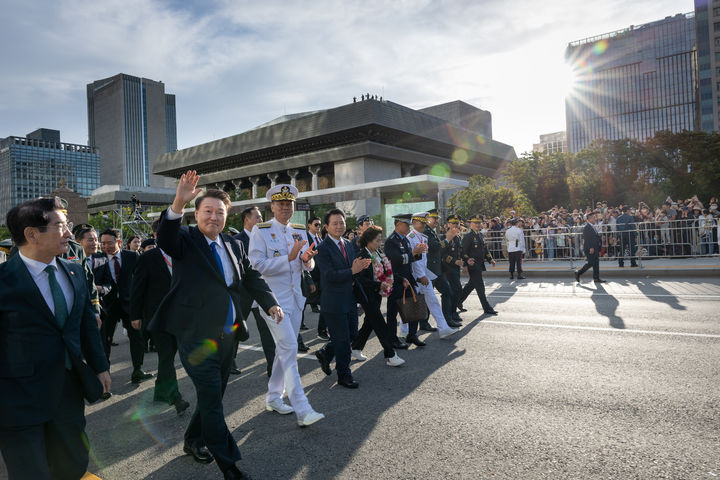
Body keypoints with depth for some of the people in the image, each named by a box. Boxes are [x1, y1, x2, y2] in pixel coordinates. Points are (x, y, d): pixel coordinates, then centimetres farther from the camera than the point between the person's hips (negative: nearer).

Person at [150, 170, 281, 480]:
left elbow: (251, 277, 10)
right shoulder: (185, 239, -5)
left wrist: (270, 303, -5)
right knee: (212, 400, -2)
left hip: (228, 334, 6)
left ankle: (193, 441, 43)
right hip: (196, 335, -6)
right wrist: (178, 204, -43)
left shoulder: (234, 245, 11)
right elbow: (165, 239, -27)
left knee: (213, 395, 20)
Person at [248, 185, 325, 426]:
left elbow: (307, 266, 13)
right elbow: (257, 265, -16)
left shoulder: (299, 231, 11)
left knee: (284, 350, 14)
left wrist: (307, 259, -11)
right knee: (289, 348, -13)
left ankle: (273, 398, 29)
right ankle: (302, 410, -11)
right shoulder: (260, 231, -7)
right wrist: (289, 258, -22)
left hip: (295, 299, 7)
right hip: (273, 299, -7)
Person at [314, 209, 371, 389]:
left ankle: (325, 353, 38)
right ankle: (344, 375, 19)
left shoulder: (348, 244, 10)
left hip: (349, 299, 8)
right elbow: (330, 275, -22)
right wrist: (352, 271, -27)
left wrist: (360, 266, -8)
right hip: (333, 301, -8)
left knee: (352, 334, 16)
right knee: (342, 340, 2)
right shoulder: (323, 248, -14)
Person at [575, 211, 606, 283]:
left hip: (595, 248, 10)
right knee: (591, 263, -8)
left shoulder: (592, 226, 18)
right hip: (590, 249, -10)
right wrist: (591, 248, -24)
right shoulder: (586, 227, -12)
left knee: (596, 263, 7)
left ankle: (596, 278, 9)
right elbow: (586, 238, -19)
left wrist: (598, 250, 21)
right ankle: (578, 273, 3)